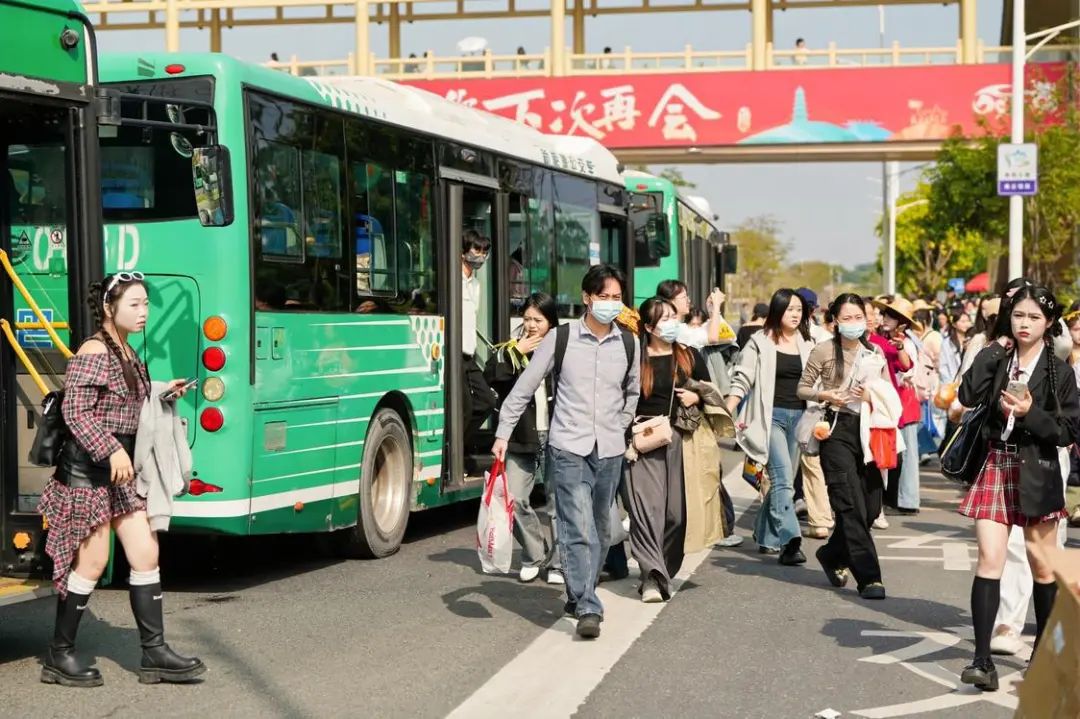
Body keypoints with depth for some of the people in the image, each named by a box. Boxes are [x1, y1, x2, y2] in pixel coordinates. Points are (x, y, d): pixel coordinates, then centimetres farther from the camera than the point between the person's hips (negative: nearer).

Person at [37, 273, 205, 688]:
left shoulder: (127, 353, 14)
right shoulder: (94, 352, -14)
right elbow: (75, 411, -21)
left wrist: (163, 394, 11)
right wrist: (111, 451, -30)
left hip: (121, 469, 9)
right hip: (88, 468, -9)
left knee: (145, 553, 5)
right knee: (92, 563, -3)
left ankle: (154, 653, 9)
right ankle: (59, 656, 9)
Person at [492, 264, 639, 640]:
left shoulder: (628, 344, 7)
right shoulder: (561, 338, -2)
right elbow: (524, 387, 2)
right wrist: (503, 433, 0)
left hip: (610, 451, 4)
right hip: (569, 449, -4)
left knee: (599, 530, 10)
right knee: (578, 529, -15)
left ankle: (579, 596, 26)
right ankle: (588, 609, -18)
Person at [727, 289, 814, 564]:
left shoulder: (807, 345, 12)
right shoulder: (760, 343, -1)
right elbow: (742, 380, -2)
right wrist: (726, 413, -11)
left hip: (799, 417, 5)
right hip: (771, 416, -5)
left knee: (784, 481, 10)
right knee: (783, 479, -16)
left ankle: (767, 537, 22)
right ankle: (790, 541, -22)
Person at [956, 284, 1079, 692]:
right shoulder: (997, 360, 5)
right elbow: (969, 396, -12)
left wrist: (1031, 413, -17)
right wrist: (994, 352, -10)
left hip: (1037, 473, -1)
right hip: (996, 464, 1)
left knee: (1042, 567, 10)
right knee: (989, 560, -10)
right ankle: (982, 660, -11)